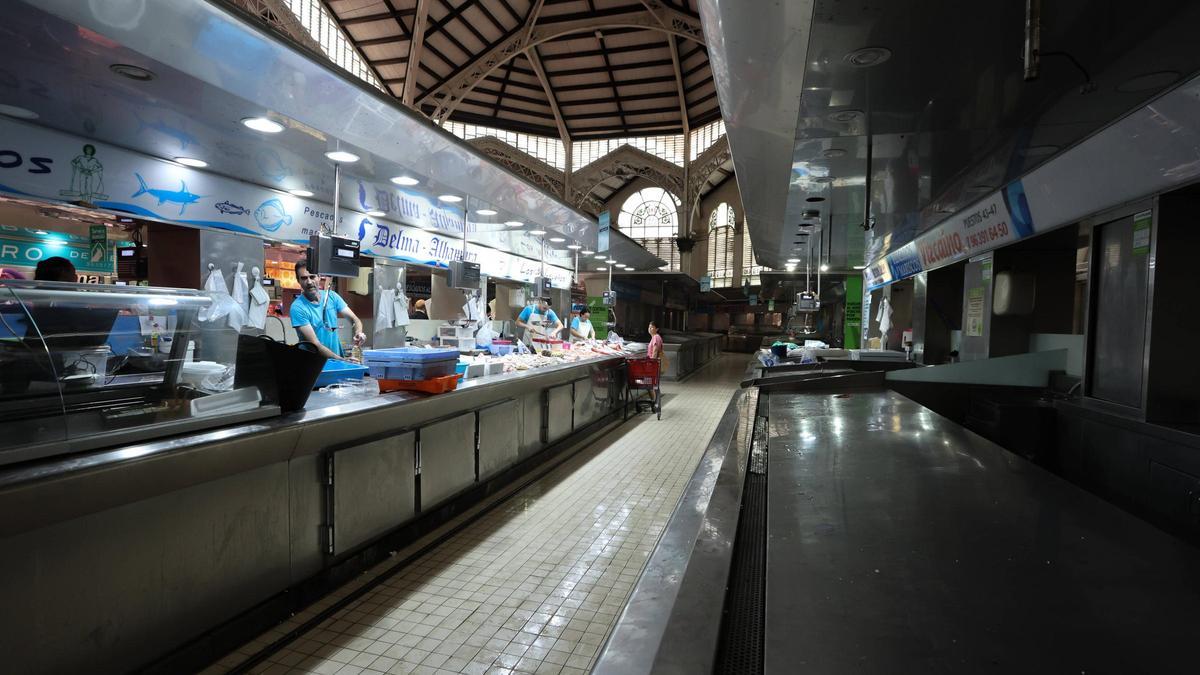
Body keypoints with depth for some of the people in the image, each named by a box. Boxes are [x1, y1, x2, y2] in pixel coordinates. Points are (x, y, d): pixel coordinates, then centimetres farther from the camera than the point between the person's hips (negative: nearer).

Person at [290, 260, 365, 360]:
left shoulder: (332, 296, 5)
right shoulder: (297, 308, -9)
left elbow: (354, 318, 6)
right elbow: (314, 344, -13)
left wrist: (358, 333, -16)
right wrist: (342, 360, -21)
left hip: (337, 357, 4)